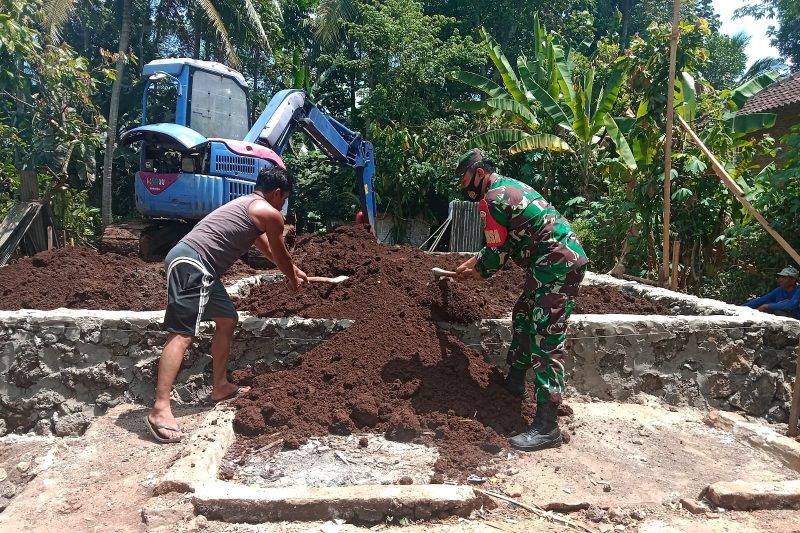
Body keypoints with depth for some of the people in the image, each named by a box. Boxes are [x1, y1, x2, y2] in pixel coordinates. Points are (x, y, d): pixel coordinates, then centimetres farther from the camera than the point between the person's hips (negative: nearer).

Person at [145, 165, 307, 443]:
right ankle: (160, 409, -22)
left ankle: (220, 386, 27)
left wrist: (293, 271, 51)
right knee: (182, 334, -17)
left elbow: (268, 250, 41)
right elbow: (281, 255, 11)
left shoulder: (246, 205, 28)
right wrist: (293, 278, 31)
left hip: (196, 266, 10)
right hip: (191, 263, -10)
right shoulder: (270, 213, -1)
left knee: (227, 320, 19)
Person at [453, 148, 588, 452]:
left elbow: (498, 254, -9)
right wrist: (471, 263, 25)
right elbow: (500, 244, 26)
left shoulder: (492, 199, -12)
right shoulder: (508, 186, 19)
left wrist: (477, 273, 10)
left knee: (546, 340, -13)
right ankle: (514, 383, 39)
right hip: (561, 259, 11)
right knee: (523, 317, 23)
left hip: (557, 265, -11)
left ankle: (546, 428, -12)